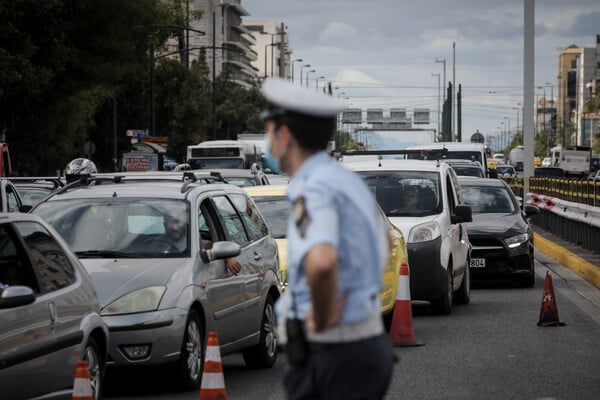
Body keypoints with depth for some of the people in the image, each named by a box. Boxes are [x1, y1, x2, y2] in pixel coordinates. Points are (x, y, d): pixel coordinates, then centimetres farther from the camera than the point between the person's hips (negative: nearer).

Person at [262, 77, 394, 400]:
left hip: (334, 357, -9)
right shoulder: (347, 181, 12)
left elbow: (321, 262, -39)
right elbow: (382, 241, 33)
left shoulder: (314, 191, -18)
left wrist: (321, 320, -21)